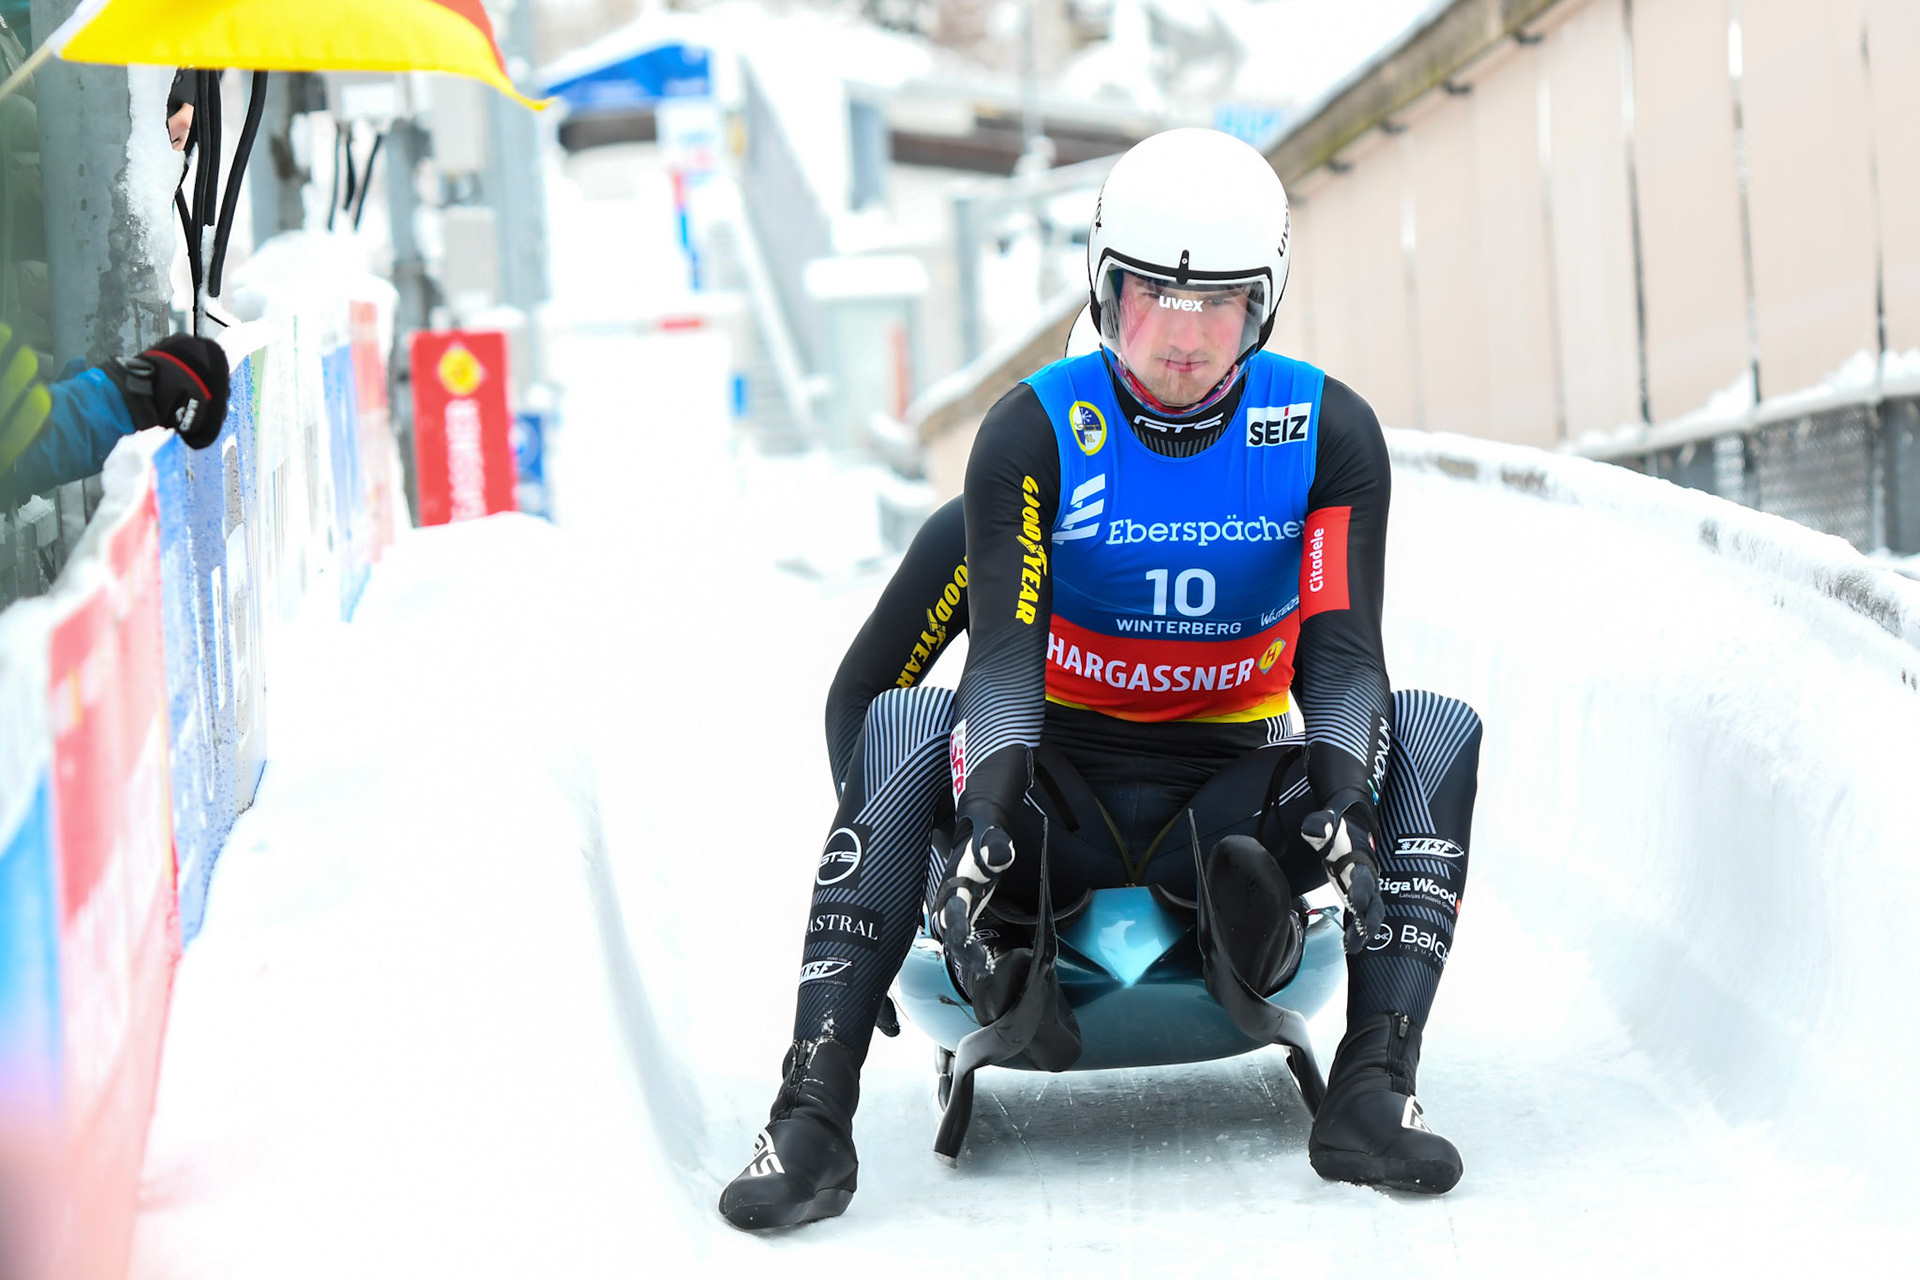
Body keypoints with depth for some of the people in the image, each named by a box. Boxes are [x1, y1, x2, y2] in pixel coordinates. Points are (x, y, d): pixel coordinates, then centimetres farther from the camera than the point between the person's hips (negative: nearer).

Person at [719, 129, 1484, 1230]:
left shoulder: (1329, 433, -3)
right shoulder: (1036, 432, -8)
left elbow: (1341, 650, -13)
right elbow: (1007, 652, -19)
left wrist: (1340, 788, -34)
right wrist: (985, 809, -38)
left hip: (1233, 788, 1)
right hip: (1059, 783, -1)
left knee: (1436, 734, -21)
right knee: (903, 724, -29)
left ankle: (1374, 1087, -31)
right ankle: (814, 1112, -35)